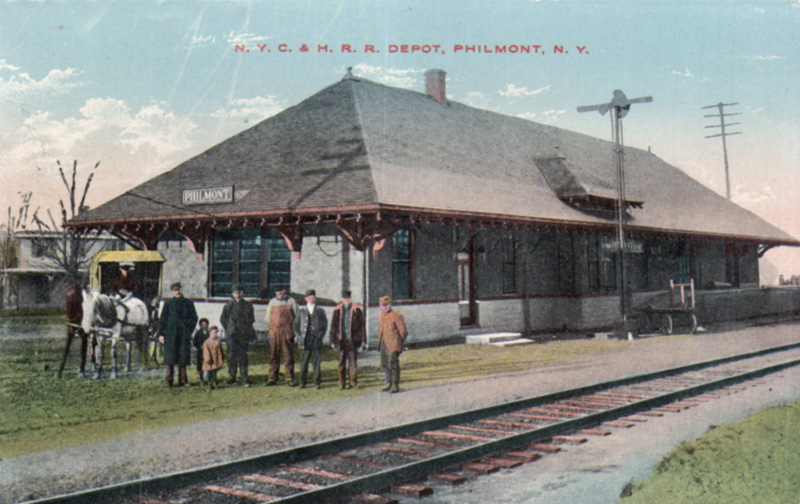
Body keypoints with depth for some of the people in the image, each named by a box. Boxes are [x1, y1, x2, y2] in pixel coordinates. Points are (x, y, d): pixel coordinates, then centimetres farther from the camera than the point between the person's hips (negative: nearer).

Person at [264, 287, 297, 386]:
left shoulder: (291, 301, 4)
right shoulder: (272, 301, 12)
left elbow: (296, 315, 7)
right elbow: (268, 317, 18)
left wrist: (294, 331, 3)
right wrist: (269, 328, 10)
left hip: (287, 332, -2)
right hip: (274, 332, 2)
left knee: (288, 355, -1)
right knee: (273, 355, 4)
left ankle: (289, 378, 6)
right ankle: (272, 378, 10)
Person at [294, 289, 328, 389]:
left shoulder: (320, 311, 9)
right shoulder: (301, 311, 11)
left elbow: (325, 324, 13)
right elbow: (296, 324, 17)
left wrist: (321, 335, 3)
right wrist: (299, 335, 6)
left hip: (316, 338, -1)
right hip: (305, 339, 1)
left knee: (316, 360, -2)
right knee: (304, 361, 0)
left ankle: (318, 382, 4)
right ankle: (303, 382, 9)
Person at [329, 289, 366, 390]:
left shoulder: (356, 309, 1)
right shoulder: (337, 310, 4)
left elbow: (362, 326, 3)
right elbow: (333, 326, 8)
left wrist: (363, 341, 0)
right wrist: (333, 341, 5)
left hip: (353, 340, -1)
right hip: (341, 341, 1)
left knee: (353, 361, 1)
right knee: (341, 362, 4)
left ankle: (353, 381, 12)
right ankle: (342, 383, 14)